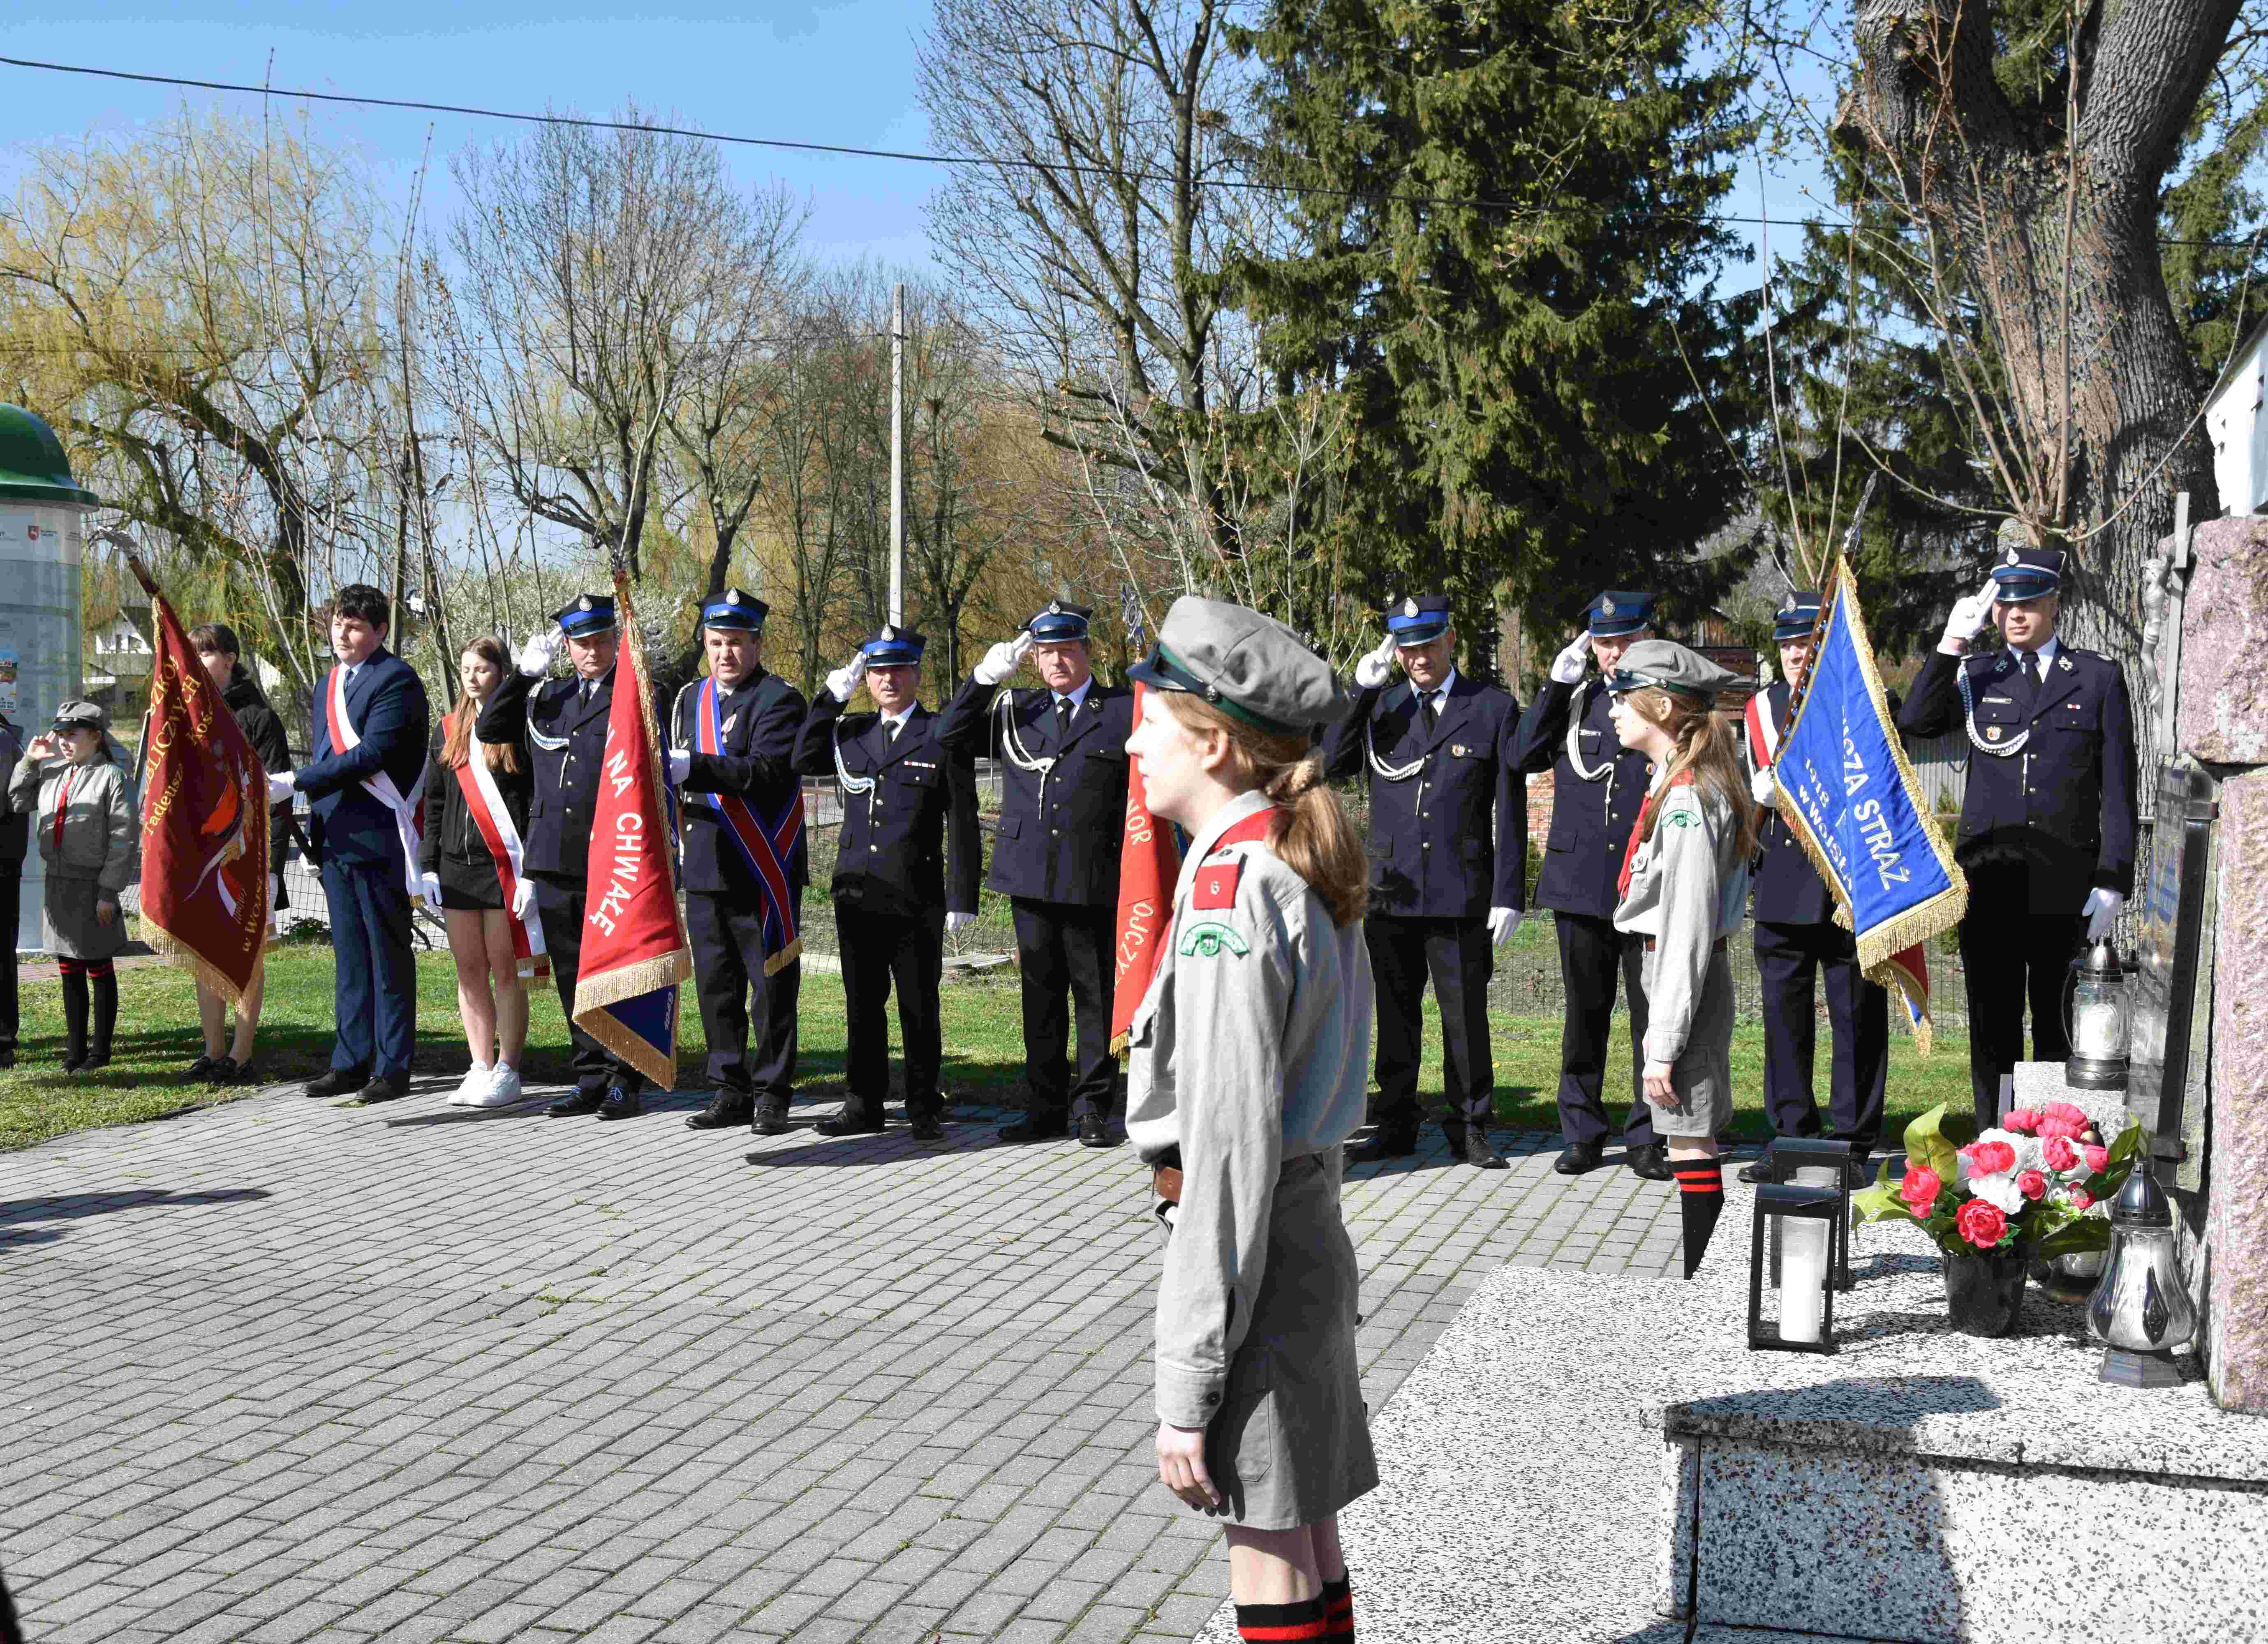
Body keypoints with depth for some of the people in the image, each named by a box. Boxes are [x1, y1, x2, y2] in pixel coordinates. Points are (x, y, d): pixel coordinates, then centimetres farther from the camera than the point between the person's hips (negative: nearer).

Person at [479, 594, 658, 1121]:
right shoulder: (546, 697, 17)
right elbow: (488, 730, 9)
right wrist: (526, 671, 2)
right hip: (556, 863, 5)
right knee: (573, 978, 8)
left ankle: (626, 1084, 5)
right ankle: (593, 1081, 16)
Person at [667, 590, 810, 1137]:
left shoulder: (779, 701, -8)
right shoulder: (691, 698, 15)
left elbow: (767, 770, -22)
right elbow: (679, 763, 19)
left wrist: (695, 768, -31)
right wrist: (672, 788, -5)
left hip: (764, 872, -6)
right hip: (706, 868, 6)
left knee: (772, 987, 0)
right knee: (716, 987, 10)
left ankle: (771, 1096, 8)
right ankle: (731, 1092, 19)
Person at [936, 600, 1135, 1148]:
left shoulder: (1125, 711, 3)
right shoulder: (1016, 711, 13)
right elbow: (950, 736, 11)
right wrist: (985, 677, 2)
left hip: (1096, 883, -3)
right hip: (1031, 878, 3)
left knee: (1096, 996, 3)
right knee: (1040, 998, 9)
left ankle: (1092, 1108, 12)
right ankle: (1045, 1108, 17)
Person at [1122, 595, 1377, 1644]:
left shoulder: (1230, 893, -20)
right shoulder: (1297, 870, 11)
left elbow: (1229, 1148, -23)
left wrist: (1188, 1387, -20)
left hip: (1253, 1261, -10)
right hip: (1309, 1243, 10)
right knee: (1310, 1552, 17)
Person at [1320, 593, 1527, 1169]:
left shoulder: (1494, 708, 2)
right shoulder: (1381, 707, 11)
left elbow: (1510, 810, 0)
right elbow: (1330, 764, -2)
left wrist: (1509, 895, -5)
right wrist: (1361, 689, -7)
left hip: (1462, 896, -3)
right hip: (1391, 893, 3)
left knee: (1466, 1015, 2)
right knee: (1395, 1014, 10)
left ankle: (1468, 1128, 14)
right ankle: (1395, 1126, 20)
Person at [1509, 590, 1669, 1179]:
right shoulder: (1573, 700, 11)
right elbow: (1524, 755, -1)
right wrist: (1557, 683, -4)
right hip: (1580, 882, 2)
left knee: (1654, 1016, 1)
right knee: (1585, 1014, 9)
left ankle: (1646, 1138, 11)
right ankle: (1583, 1134, 19)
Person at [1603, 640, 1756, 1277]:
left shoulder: (1687, 797, -18)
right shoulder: (1679, 783, 13)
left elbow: (1688, 926, -22)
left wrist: (1664, 1044, -21)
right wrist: (1663, 1028, 21)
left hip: (1685, 979, -10)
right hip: (1668, 968, 10)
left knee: (1691, 1140, -5)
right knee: (1691, 1137, 14)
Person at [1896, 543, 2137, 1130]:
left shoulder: (2100, 678, 7)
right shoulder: (1976, 675, 12)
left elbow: (2118, 790, 4)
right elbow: (1914, 722, -6)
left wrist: (2112, 883, -4)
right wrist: (1952, 643, -8)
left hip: (2066, 888, -1)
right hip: (1987, 879, 2)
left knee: (2060, 1031, 3)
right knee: (1992, 1027, 5)